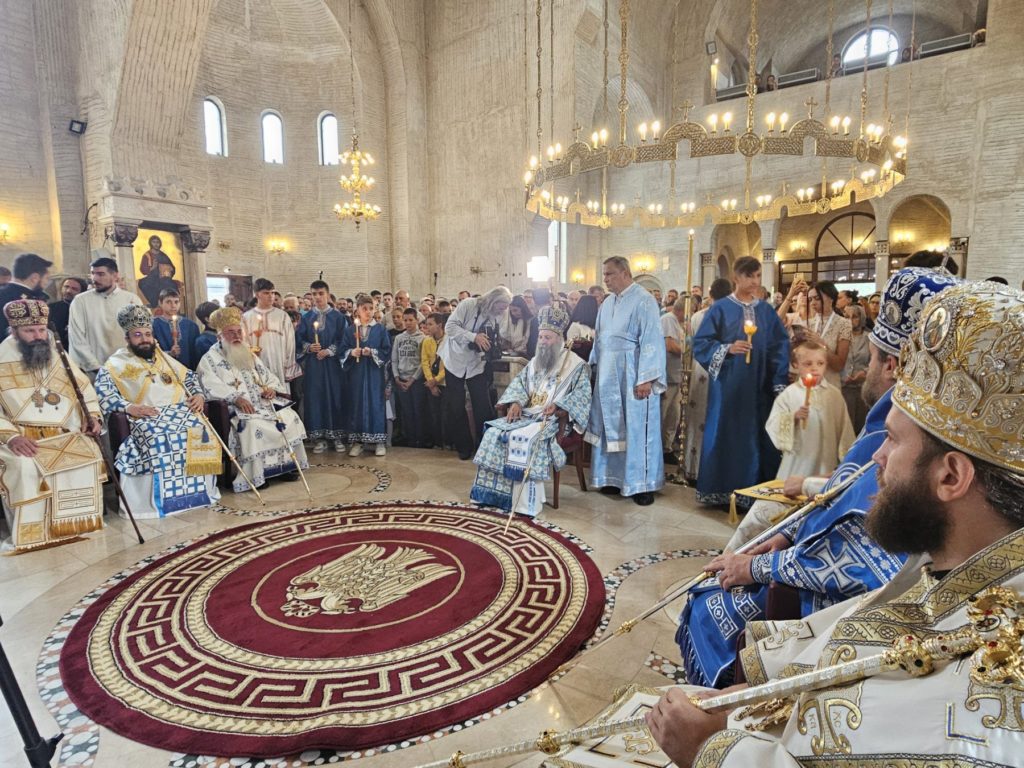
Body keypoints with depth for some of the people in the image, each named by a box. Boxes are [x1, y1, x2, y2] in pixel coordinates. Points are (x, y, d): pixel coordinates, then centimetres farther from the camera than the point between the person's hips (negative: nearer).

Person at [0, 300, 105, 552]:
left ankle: (79, 521, -9)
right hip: (21, 436, -3)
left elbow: (85, 389, 18)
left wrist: (92, 416, -1)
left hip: (61, 434, 3)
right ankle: (27, 533, -18)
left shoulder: (57, 356, 11)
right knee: (24, 465, -32)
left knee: (90, 452, -23)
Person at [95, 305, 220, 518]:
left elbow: (188, 376, 29)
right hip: (146, 417, -4)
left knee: (202, 432, -24)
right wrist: (129, 406, -19)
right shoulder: (117, 362, 11)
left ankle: (201, 489, -11)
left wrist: (198, 394, 7)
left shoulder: (162, 357, 27)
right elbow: (102, 388, -4)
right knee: (160, 440, -36)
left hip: (180, 410, 4)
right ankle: (163, 498, -26)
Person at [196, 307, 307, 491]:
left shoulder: (249, 355, 23)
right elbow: (212, 386, -13)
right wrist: (236, 398, -27)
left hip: (263, 401, 6)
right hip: (236, 408, -6)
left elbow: (268, 376, 23)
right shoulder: (210, 359, 3)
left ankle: (286, 464, -7)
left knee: (289, 417, -14)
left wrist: (272, 388, -2)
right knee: (252, 426, -34)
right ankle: (254, 476, -25)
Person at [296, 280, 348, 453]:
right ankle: (319, 437, 9)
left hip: (332, 363, -2)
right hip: (312, 364, 2)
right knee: (315, 397, 2)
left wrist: (328, 351, -13)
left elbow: (342, 340, -1)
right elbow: (300, 340, 7)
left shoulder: (338, 317, 3)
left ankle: (337, 436, 9)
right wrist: (309, 347, -12)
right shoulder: (306, 317, 9)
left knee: (335, 397, 1)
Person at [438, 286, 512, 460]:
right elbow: (450, 327, -22)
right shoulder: (468, 305, -17)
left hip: (478, 364, 3)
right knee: (456, 406, 5)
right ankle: (464, 446, 20)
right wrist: (474, 337, -31)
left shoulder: (497, 317, -2)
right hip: (456, 360, -3)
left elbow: (494, 340, 3)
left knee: (483, 406, -3)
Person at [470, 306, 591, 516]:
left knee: (525, 439, -35)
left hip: (554, 419, -6)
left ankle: (525, 502, -29)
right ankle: (493, 492, -12)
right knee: (494, 433, -16)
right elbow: (519, 382, 15)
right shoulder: (535, 362, 19)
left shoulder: (576, 365, 0)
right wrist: (516, 402, -6)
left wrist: (558, 406, -25)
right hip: (527, 413, 6)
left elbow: (582, 394, -10)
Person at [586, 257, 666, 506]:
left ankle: (643, 484, 10)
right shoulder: (607, 303, 12)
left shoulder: (643, 301, -10)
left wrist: (646, 378, -19)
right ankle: (613, 477, 23)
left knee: (636, 429, 0)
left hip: (632, 377, -7)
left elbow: (651, 341, -15)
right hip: (608, 377, 7)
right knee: (611, 428, 11)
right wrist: (594, 368, 14)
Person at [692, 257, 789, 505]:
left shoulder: (767, 310, 9)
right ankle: (721, 490, 12)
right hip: (728, 385, -3)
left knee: (757, 436, 6)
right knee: (726, 435, 1)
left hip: (759, 385, 4)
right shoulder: (720, 309, -1)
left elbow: (780, 347, 8)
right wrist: (727, 349, -21)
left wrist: (780, 384, 0)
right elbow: (701, 343, -5)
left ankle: (754, 492, 17)